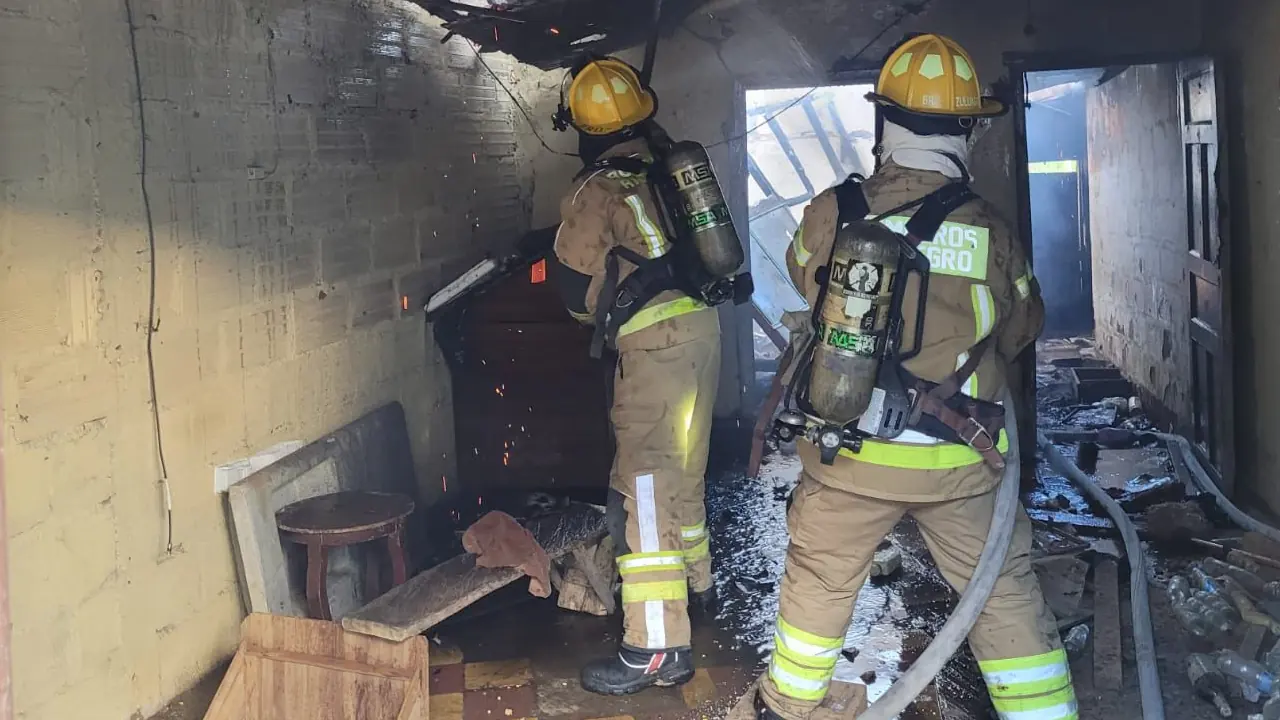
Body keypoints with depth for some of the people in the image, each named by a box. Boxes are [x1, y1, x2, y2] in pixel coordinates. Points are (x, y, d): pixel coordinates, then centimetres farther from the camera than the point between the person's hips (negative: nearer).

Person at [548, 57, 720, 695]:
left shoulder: (595, 191, -9)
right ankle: (696, 584, 41)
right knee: (683, 470, 24)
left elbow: (575, 289, -2)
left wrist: (600, 315, 17)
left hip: (655, 344, -8)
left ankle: (658, 646, -7)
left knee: (643, 488, -7)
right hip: (702, 325, 8)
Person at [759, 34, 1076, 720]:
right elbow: (1019, 333, 4)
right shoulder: (992, 232, -11)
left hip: (850, 454, 1)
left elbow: (804, 273, 10)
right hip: (960, 461, -1)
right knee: (1006, 597, 12)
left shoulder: (832, 214, -12)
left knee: (817, 581, 21)